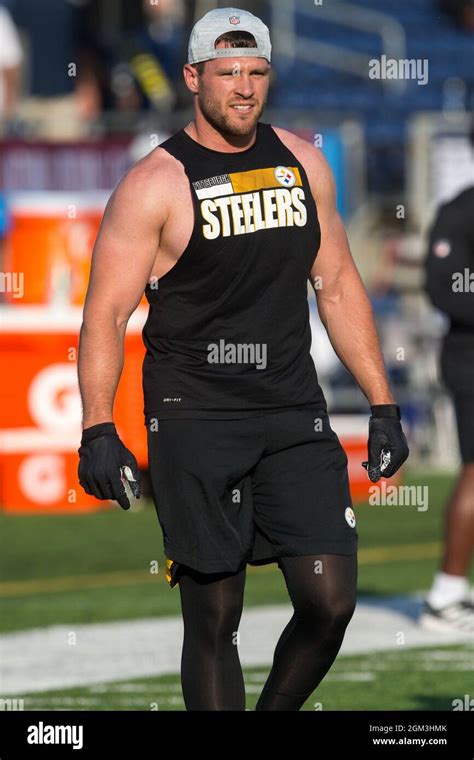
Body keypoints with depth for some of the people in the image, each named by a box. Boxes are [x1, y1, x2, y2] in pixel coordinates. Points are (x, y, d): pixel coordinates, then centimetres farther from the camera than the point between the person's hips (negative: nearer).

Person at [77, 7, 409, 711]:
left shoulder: (302, 164, 10)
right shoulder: (156, 184, -6)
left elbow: (339, 288, 17)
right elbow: (106, 313, -9)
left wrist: (382, 406, 14)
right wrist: (98, 429, -20)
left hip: (295, 415, 4)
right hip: (195, 422, -4)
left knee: (331, 602, -5)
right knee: (214, 616, -2)